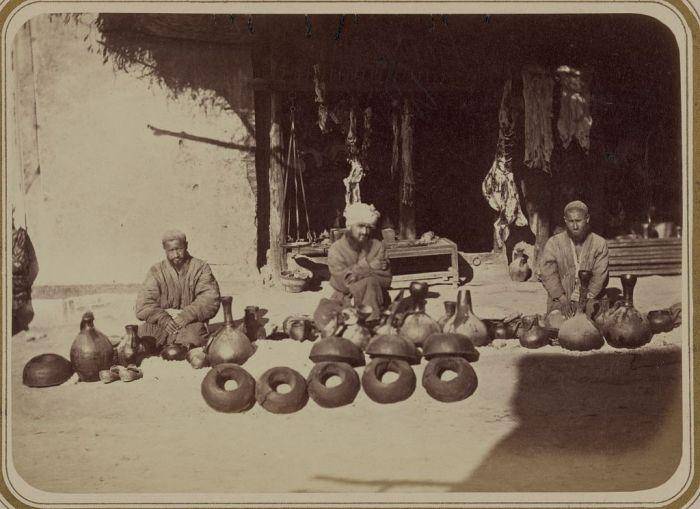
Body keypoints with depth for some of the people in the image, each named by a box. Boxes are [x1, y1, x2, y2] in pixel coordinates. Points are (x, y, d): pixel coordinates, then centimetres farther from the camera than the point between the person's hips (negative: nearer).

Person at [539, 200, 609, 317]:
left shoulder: (599, 244, 7)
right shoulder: (554, 243, 6)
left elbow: (600, 276, -1)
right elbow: (547, 273, -4)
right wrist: (562, 299, -16)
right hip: (559, 305, 0)